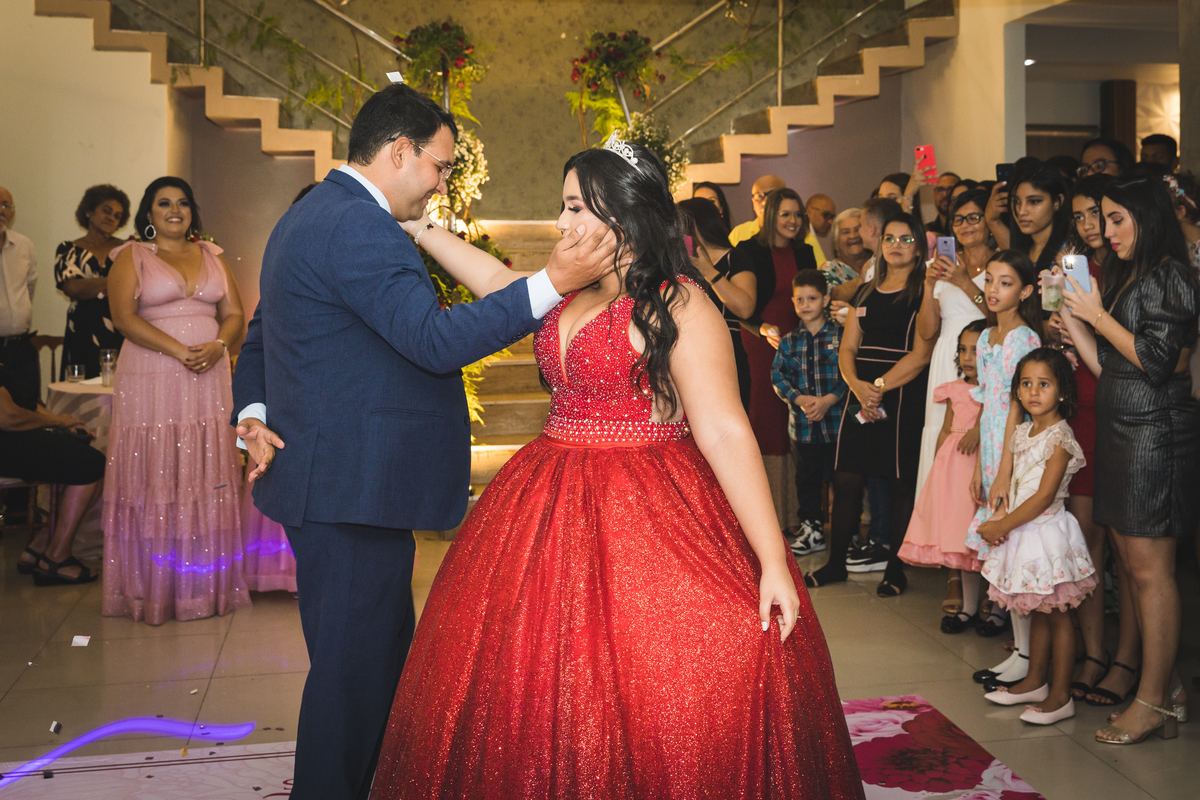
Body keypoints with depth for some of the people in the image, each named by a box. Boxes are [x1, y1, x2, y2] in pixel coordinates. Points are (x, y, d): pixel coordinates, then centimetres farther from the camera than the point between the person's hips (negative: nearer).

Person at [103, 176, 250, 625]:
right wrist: (179, 351, -17)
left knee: (207, 481, 2)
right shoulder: (131, 257, 6)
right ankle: (153, 588, 3)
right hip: (151, 382, -3)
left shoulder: (212, 256, 17)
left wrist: (217, 346, -10)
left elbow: (235, 314, 11)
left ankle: (206, 585, 9)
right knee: (154, 482, -3)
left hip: (209, 382, 3)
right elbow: (124, 317, -7)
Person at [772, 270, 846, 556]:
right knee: (807, 478, 11)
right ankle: (812, 529, 23)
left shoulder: (840, 336, -1)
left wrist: (828, 400, -16)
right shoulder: (789, 342, 8)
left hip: (837, 419, -3)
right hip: (802, 424, 3)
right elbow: (778, 376, 3)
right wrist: (800, 399, -13)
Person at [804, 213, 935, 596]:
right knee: (846, 478, 5)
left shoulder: (925, 292, -1)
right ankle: (836, 563, 17)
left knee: (901, 483, 0)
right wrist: (857, 384, -8)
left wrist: (880, 385, -14)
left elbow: (920, 354, -11)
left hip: (904, 397, -5)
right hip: (863, 395, 5)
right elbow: (847, 348, 11)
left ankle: (896, 570, 11)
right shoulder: (867, 291, 16)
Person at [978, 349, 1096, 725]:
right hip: (1023, 532, 8)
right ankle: (1035, 681, 30)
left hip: (1047, 531, -8)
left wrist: (1002, 526, -16)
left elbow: (1043, 497, -20)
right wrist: (999, 519, -4)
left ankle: (1061, 696, 7)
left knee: (1057, 613, 0)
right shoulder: (1022, 432, 10)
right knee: (1037, 612, 18)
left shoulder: (1060, 437, -16)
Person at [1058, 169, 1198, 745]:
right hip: (1121, 428, 9)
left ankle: (1152, 702, 4)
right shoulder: (1126, 277, 16)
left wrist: (1097, 314, -10)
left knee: (1150, 568, -4)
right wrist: (1069, 313, 10)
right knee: (1135, 562, 10)